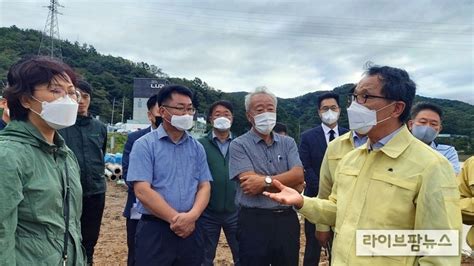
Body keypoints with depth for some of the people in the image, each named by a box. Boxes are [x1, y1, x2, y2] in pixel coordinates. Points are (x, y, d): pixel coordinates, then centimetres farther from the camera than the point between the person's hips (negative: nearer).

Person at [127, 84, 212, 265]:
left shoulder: (197, 147, 7)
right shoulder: (144, 145, -6)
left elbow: (204, 187, 4)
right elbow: (142, 191, -13)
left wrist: (192, 216, -14)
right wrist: (176, 219, -14)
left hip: (191, 230, 4)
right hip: (155, 230, -4)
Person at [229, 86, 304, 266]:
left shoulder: (288, 143, 8)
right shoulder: (239, 145, -5)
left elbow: (299, 175, -7)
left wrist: (266, 181, -18)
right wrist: (288, 182, -10)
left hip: (287, 219, 4)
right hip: (254, 222, -4)